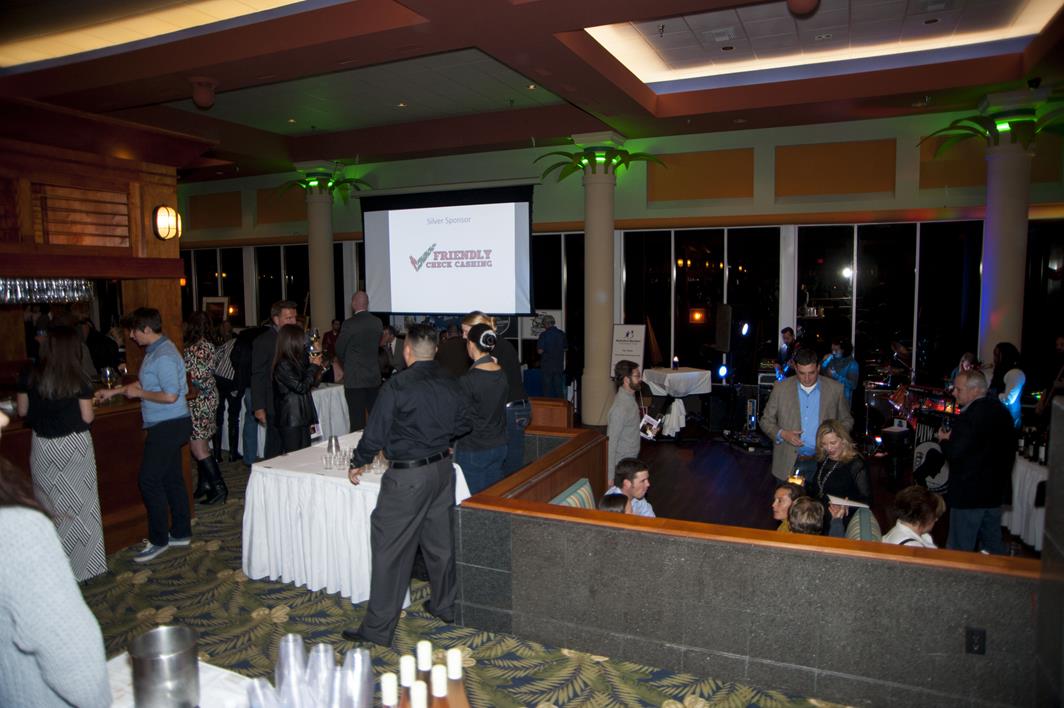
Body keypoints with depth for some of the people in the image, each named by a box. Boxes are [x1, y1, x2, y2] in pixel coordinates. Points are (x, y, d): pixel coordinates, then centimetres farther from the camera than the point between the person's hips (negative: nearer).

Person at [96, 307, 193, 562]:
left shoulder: (163, 357, -20)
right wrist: (113, 391, 28)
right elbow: (144, 382, 27)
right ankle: (181, 533, 24)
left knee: (149, 480, -5)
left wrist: (139, 393, -12)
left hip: (167, 426, -10)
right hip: (166, 426, 10)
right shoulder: (154, 351, 13)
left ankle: (158, 540, 5)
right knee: (171, 479, 14)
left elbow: (170, 396, -26)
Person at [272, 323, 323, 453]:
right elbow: (301, 387, -17)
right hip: (290, 420, -9)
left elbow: (308, 383, 19)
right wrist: (314, 366, -7)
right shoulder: (283, 365, -16)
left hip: (301, 418, 9)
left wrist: (313, 365, 8)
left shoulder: (295, 361, 11)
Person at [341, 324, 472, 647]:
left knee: (391, 549, 2)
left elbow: (376, 433, -13)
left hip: (407, 476, -6)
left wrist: (357, 463, 3)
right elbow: (464, 424, 13)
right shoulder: (450, 384, 2)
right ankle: (445, 605, 34)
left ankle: (378, 628, 11)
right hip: (442, 469, 7)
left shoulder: (396, 386, -17)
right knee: (440, 541, 19)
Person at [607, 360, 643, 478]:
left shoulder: (630, 396, 0)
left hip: (632, 458, 9)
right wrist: (610, 471, -23)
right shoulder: (620, 408, -28)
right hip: (622, 464, -9)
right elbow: (611, 441, -25)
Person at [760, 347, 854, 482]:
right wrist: (782, 434, -14)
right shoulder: (781, 388, -1)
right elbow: (766, 421, 5)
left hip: (821, 463, 0)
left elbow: (847, 420, 11)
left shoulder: (835, 389, 1)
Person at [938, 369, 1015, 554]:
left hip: (969, 493, -8)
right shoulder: (1001, 411, 4)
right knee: (994, 546, 22)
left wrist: (944, 440, -5)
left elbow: (954, 454, -23)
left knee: (960, 550, 3)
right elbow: (1010, 448, 14)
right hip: (997, 491, 8)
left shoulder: (968, 417, -24)